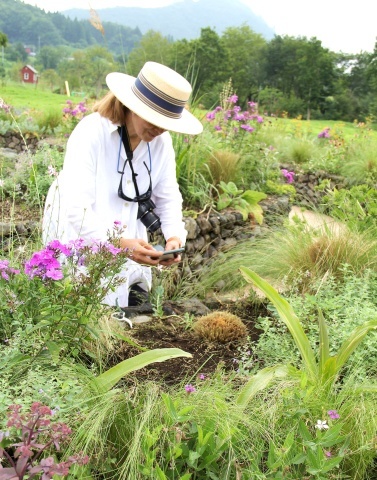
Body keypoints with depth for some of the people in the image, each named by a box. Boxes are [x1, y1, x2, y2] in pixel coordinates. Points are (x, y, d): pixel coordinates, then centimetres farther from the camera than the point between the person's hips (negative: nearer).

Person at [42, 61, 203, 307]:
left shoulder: (162, 141, -6)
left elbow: (168, 197, -1)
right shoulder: (92, 132, -22)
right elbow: (75, 208, -29)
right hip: (82, 248, -5)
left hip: (128, 245, 5)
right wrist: (119, 243, -41)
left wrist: (174, 236, -19)